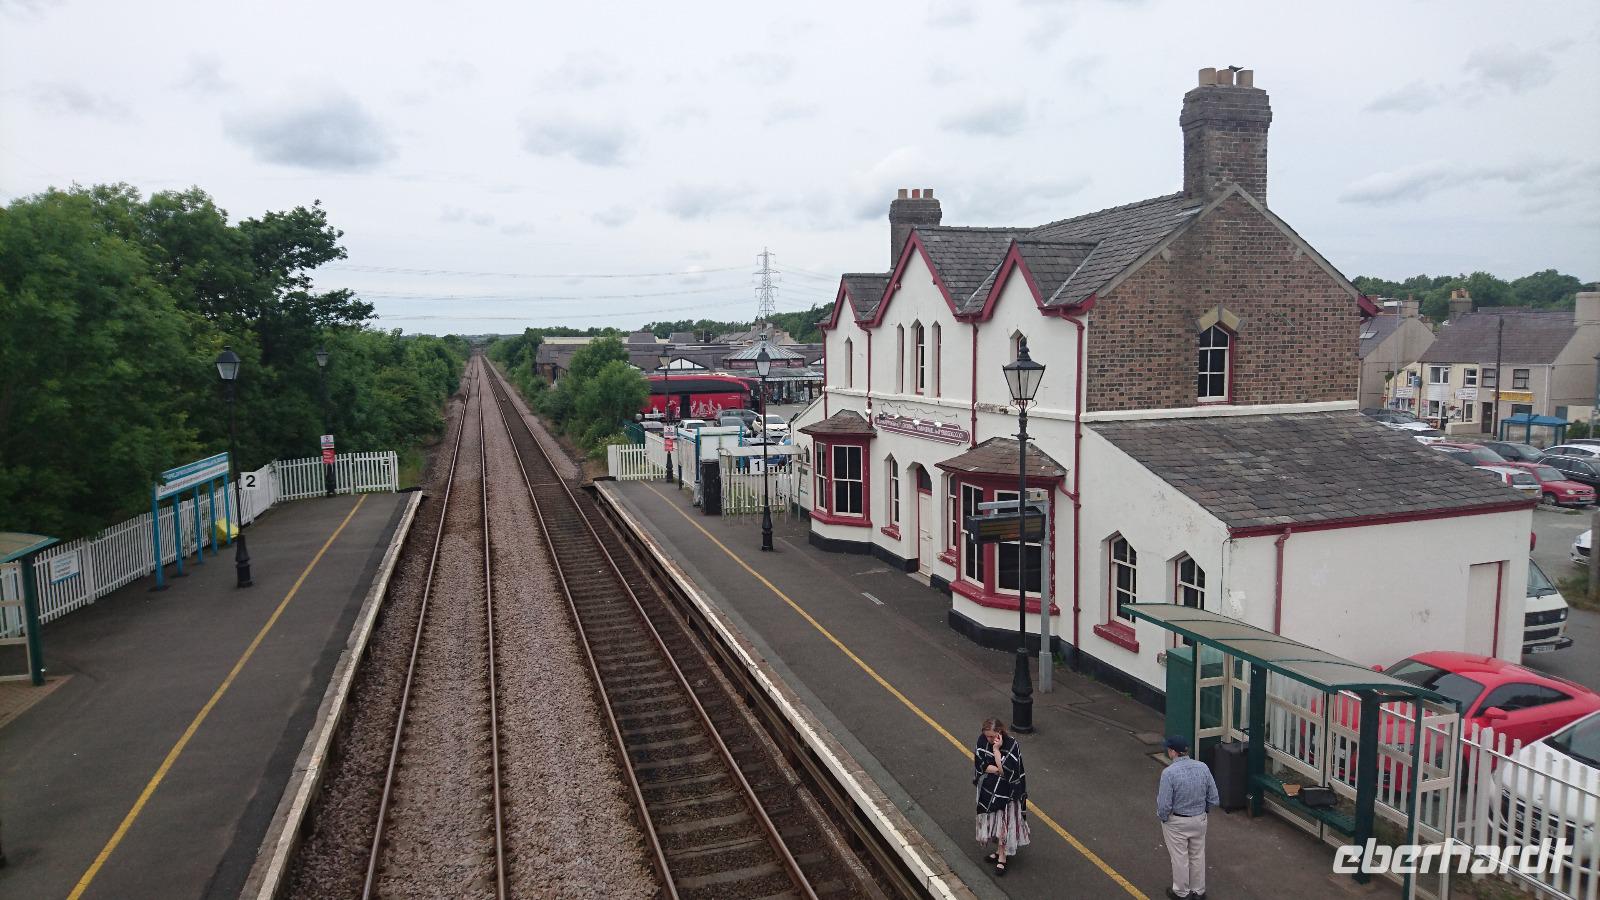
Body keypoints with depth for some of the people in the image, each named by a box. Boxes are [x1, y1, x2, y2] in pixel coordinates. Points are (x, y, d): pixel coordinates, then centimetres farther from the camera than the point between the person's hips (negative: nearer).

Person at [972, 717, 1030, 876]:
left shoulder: (1012, 745, -22)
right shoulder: (982, 740, -9)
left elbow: (1005, 770, -26)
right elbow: (979, 764, -11)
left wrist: (996, 749, -30)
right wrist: (999, 770, -20)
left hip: (1006, 790, -5)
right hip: (988, 789, 5)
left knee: (1003, 822, -1)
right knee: (993, 820, 14)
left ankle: (1002, 859, 11)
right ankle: (1001, 850, 33)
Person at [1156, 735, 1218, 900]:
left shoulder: (1169, 773, -27)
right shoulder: (1203, 768, -13)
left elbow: (1164, 805, -23)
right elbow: (1214, 798, -5)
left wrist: (1162, 817, -2)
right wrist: (1203, 810, 14)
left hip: (1176, 822, -4)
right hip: (1199, 819, 4)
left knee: (1179, 858, 14)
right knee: (1198, 856, 22)